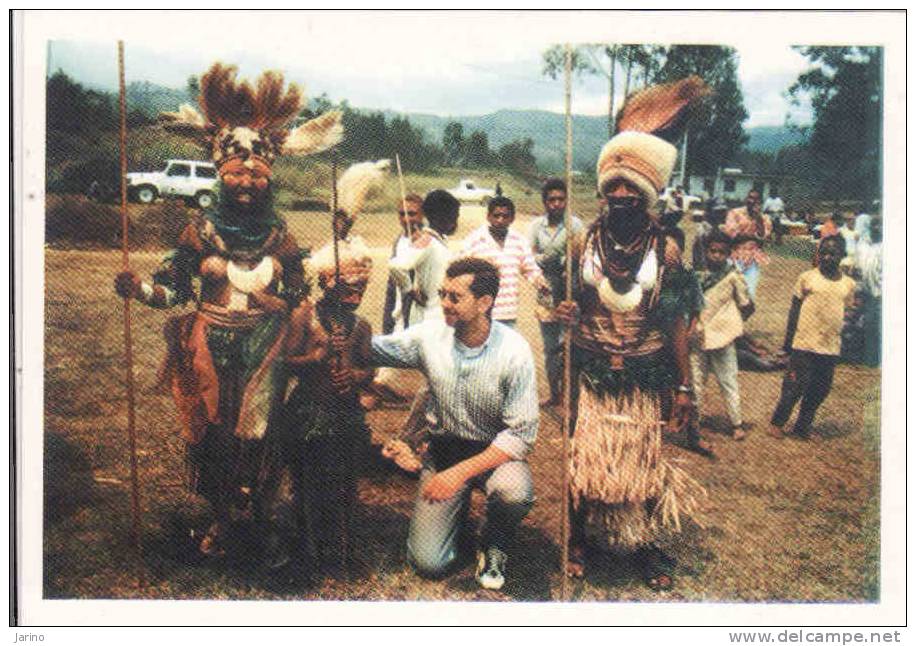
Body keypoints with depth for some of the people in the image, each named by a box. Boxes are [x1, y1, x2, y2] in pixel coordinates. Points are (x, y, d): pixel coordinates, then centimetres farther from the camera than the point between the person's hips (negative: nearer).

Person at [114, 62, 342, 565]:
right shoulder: (202, 231, 1)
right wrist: (139, 289, -17)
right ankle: (220, 520, 28)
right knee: (212, 431, 7)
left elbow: (298, 296, 7)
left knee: (258, 433, 1)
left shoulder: (280, 238, 2)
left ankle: (263, 522, 20)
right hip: (211, 348, 1)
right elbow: (174, 287, 0)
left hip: (263, 349, 0)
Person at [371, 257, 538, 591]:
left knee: (513, 491, -37)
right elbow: (371, 348, 3)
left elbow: (521, 434, -19)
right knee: (428, 562, -7)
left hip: (494, 451, -2)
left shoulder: (514, 351, -19)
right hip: (444, 448, 2)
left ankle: (494, 543, 0)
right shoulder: (429, 335, -9)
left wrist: (462, 472, -27)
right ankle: (458, 506, 27)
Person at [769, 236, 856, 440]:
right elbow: (794, 309, 2)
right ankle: (777, 423, 15)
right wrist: (788, 340, 1)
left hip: (831, 348, 4)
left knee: (820, 390, 10)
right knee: (796, 386, -2)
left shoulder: (849, 284, 7)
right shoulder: (807, 278, -3)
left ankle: (802, 427, 25)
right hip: (804, 345, -4)